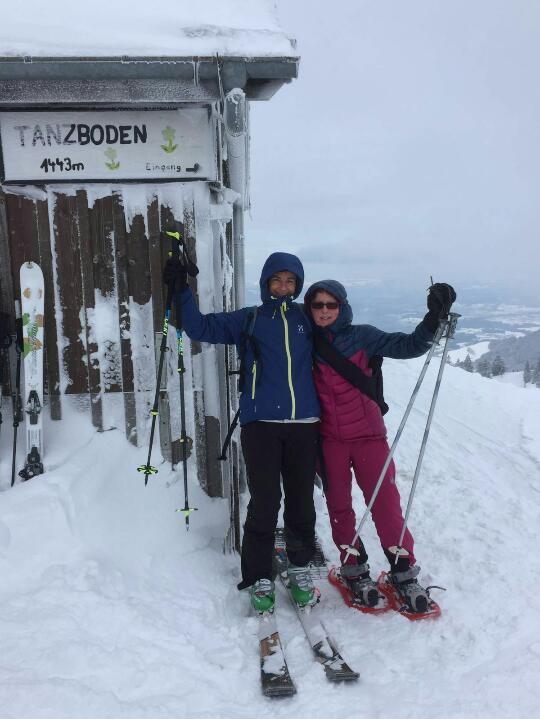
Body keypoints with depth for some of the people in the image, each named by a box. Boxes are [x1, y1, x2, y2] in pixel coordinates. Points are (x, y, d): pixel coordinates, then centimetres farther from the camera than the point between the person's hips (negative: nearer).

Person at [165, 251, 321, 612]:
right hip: (261, 424, -1)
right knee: (264, 504, -1)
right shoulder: (247, 320, 10)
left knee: (301, 502, 9)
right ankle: (261, 578, 16)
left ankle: (300, 569, 28)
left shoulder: (307, 319, 13)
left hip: (304, 424, 2)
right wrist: (183, 291, -2)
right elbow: (201, 327, 6)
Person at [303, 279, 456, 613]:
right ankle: (354, 569, 27)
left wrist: (435, 317, -21)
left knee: (386, 503, 0)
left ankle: (404, 571, 17)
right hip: (329, 440, 2)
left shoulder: (361, 336, -2)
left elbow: (409, 345, -9)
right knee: (339, 506, 9)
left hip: (368, 435, -1)